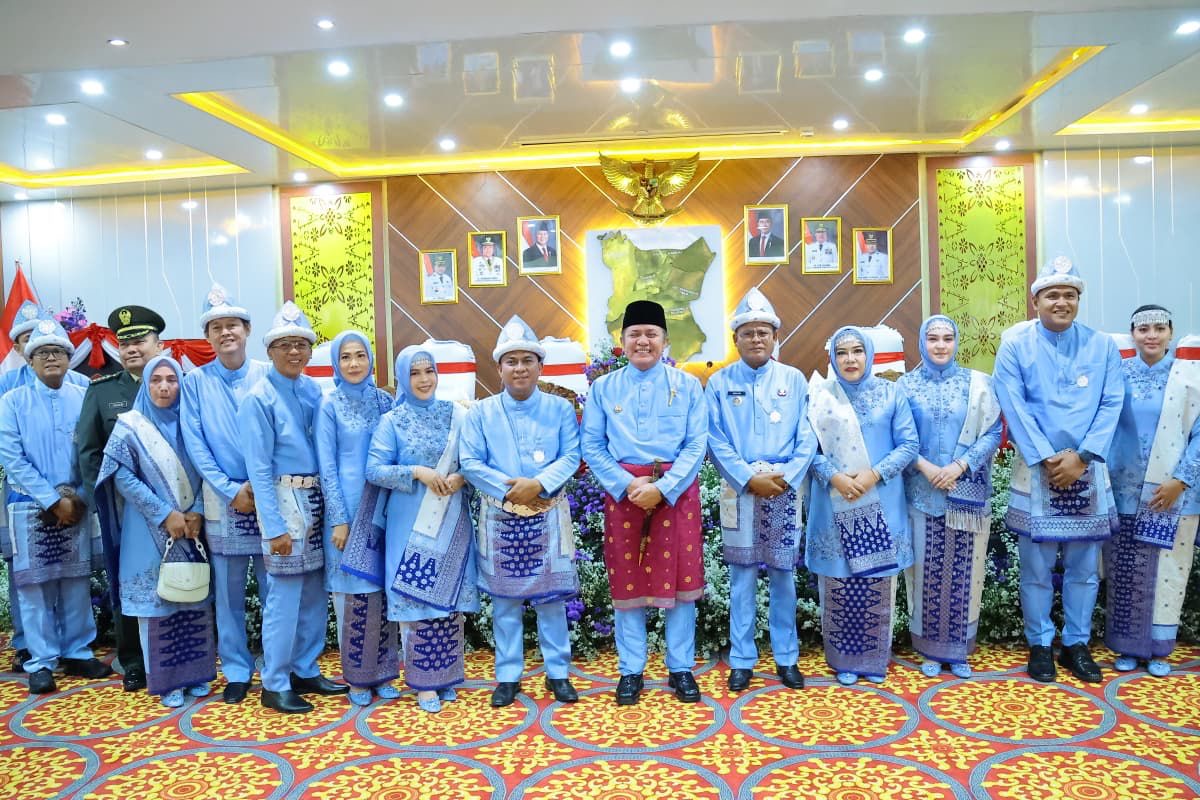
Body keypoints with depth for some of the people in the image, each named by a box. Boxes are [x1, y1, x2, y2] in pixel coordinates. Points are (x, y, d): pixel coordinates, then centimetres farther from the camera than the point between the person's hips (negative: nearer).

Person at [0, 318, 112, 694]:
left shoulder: (83, 399, 4)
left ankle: (77, 653, 20)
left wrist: (78, 496, -8)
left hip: (75, 505, 2)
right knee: (35, 585, 3)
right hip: (31, 508, -2)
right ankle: (41, 662, 14)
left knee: (77, 582, 8)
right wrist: (53, 500, -12)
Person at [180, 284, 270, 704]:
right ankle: (237, 671, 21)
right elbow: (194, 444, 0)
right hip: (222, 501, 1)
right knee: (228, 592, 7)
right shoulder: (196, 381, 4)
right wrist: (231, 490, -9)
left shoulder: (268, 375, 3)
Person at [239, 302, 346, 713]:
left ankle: (305, 671, 28)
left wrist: (327, 502, 4)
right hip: (283, 499, -6)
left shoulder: (313, 389, 8)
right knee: (285, 595, -1)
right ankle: (274, 684, 14)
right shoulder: (259, 398, -10)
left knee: (315, 593, 13)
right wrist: (275, 527, -15)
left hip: (316, 496, 6)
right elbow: (259, 469, -12)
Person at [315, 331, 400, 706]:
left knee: (383, 589, 8)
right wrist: (338, 519, -9)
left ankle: (383, 671, 21)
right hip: (348, 505, -3)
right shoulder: (330, 404, -2)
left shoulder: (384, 400, 7)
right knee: (353, 591, 4)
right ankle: (357, 676, 17)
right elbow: (326, 466, -4)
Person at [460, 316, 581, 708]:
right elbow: (470, 462, -3)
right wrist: (509, 489, -16)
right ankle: (508, 675, 20)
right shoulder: (481, 412, 3)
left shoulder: (560, 408, 3)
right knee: (504, 598, 7)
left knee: (551, 596, 6)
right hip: (500, 517, 1)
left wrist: (538, 484, -20)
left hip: (548, 516, 0)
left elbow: (571, 457, -5)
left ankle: (557, 672, 20)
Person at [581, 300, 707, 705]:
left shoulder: (687, 385, 3)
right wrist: (626, 485, -12)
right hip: (622, 492, 1)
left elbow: (696, 444, -4)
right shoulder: (603, 388, 5)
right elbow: (592, 447, 1)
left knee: (680, 580, 6)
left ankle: (681, 669, 22)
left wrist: (663, 487, -14)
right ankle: (631, 671, 21)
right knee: (627, 582, 7)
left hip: (676, 492, 0)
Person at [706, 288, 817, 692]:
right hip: (740, 490, -1)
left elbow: (806, 438, 1)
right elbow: (715, 440, -3)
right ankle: (742, 660, 16)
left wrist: (786, 478, -12)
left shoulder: (794, 379, 5)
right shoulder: (719, 382, 2)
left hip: (786, 490, 1)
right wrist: (749, 478, -13)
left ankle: (787, 658, 22)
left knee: (783, 575, 9)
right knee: (742, 576, 5)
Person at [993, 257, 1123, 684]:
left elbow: (1111, 405, -2)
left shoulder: (1102, 346, 5)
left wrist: (1081, 456, -12)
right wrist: (1047, 459, -14)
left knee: (1084, 566, 9)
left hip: (1088, 470, 2)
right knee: (1036, 566, 4)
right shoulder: (1015, 345, -3)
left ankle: (1077, 644, 24)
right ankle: (1039, 644, 18)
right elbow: (1014, 408, -8)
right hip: (1036, 470, -2)